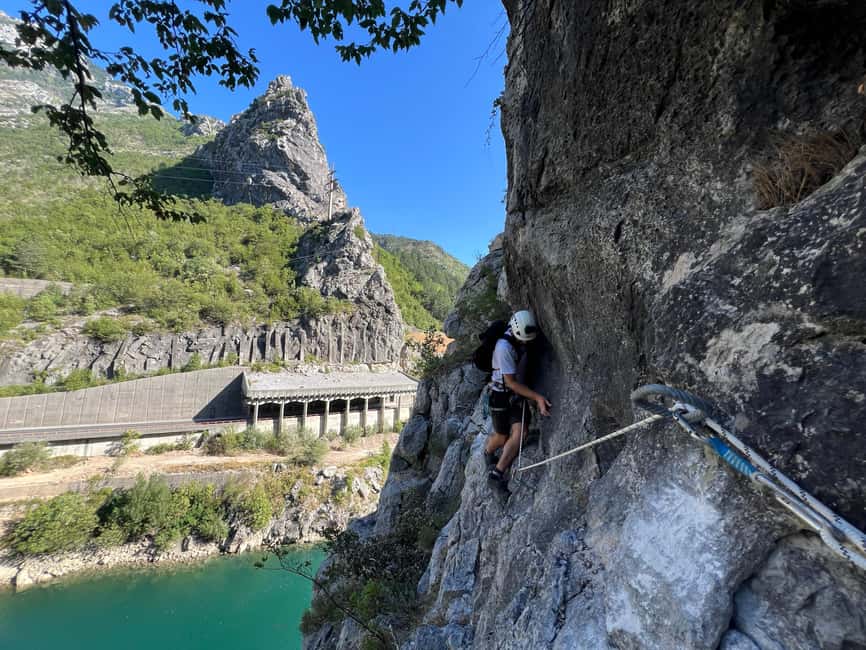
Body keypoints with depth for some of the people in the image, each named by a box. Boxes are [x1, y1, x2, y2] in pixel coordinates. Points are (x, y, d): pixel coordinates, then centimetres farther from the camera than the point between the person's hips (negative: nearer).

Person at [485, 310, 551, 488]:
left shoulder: (522, 341, -5)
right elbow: (511, 382, -23)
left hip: (519, 393, 6)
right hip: (501, 395, -6)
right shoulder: (504, 346, -26)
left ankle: (497, 472, 1)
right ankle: (488, 452, 40)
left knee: (519, 432, -9)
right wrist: (537, 397, -24)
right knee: (502, 436, 7)